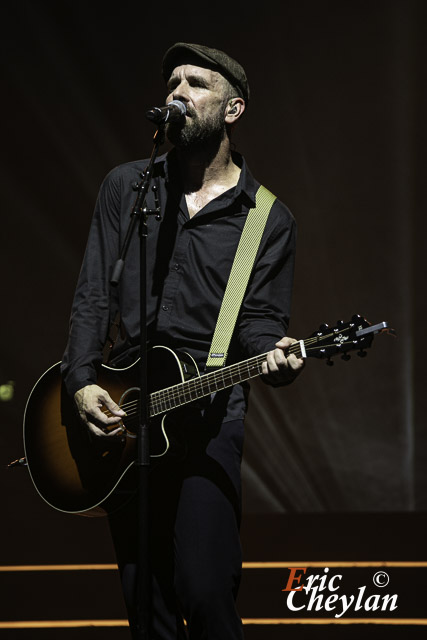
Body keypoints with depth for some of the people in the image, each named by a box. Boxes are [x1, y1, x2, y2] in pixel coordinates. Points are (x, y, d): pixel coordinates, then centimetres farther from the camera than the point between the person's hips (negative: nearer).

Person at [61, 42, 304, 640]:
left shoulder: (269, 219, 4)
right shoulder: (126, 186, 10)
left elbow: (259, 317, -1)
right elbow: (94, 295, 6)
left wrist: (275, 356, -24)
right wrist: (82, 382, -7)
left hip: (209, 414, -3)